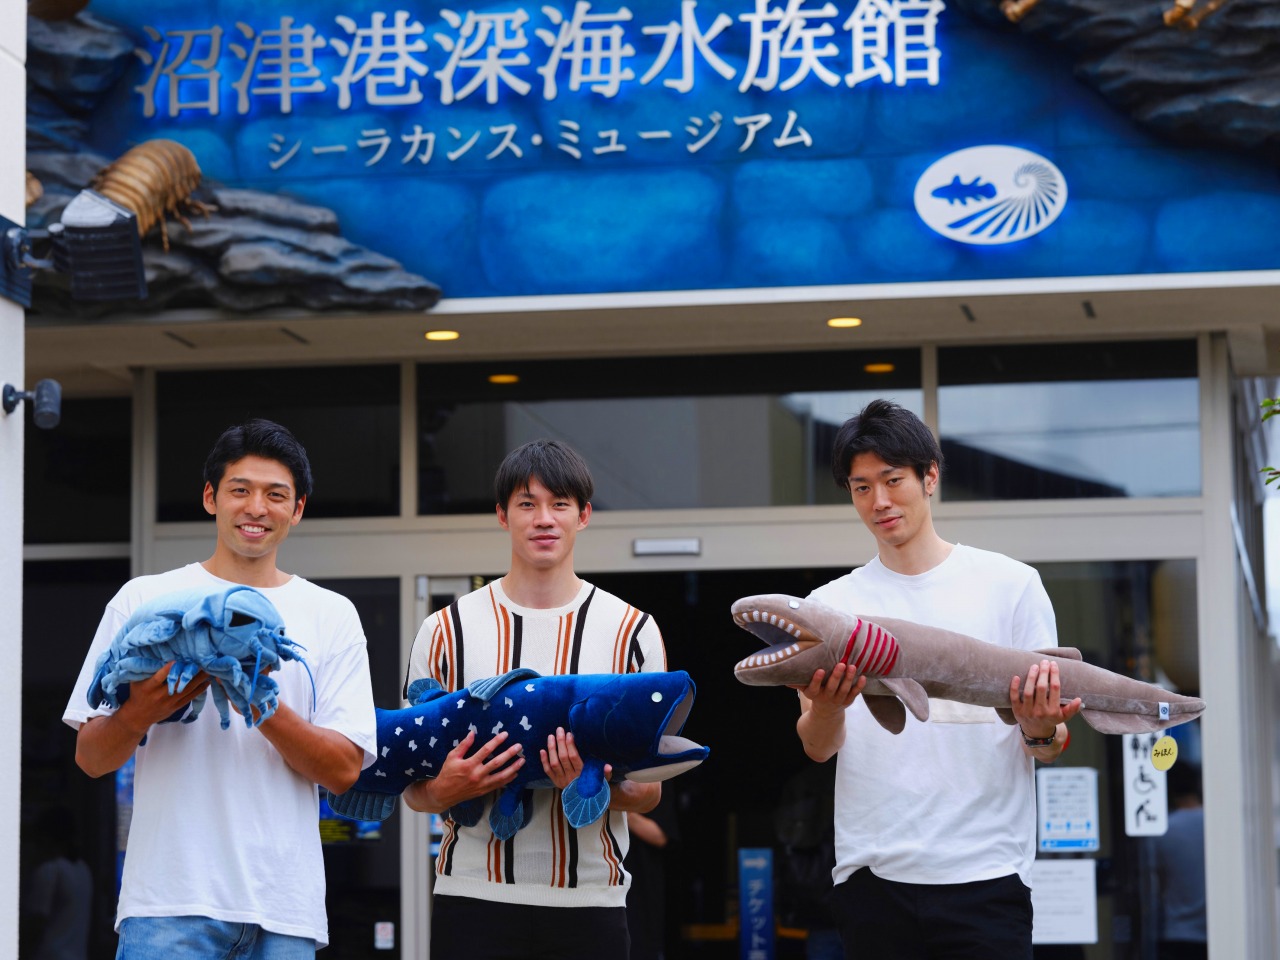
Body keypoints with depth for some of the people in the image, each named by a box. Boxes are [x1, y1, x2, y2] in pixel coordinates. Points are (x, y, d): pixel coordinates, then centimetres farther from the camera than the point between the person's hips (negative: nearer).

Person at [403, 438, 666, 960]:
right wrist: (446, 789, -14)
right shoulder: (448, 631, 7)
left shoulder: (632, 631, 6)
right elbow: (414, 789, 9)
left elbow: (650, 792, 5)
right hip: (473, 897, 0)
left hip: (588, 900, 0)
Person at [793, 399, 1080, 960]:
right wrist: (826, 707, -21)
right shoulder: (830, 604, 11)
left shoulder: (1010, 583, 6)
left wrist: (1039, 729, -18)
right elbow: (817, 747, 2)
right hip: (872, 871, 2)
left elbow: (1050, 749, 6)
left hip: (985, 871, -2)